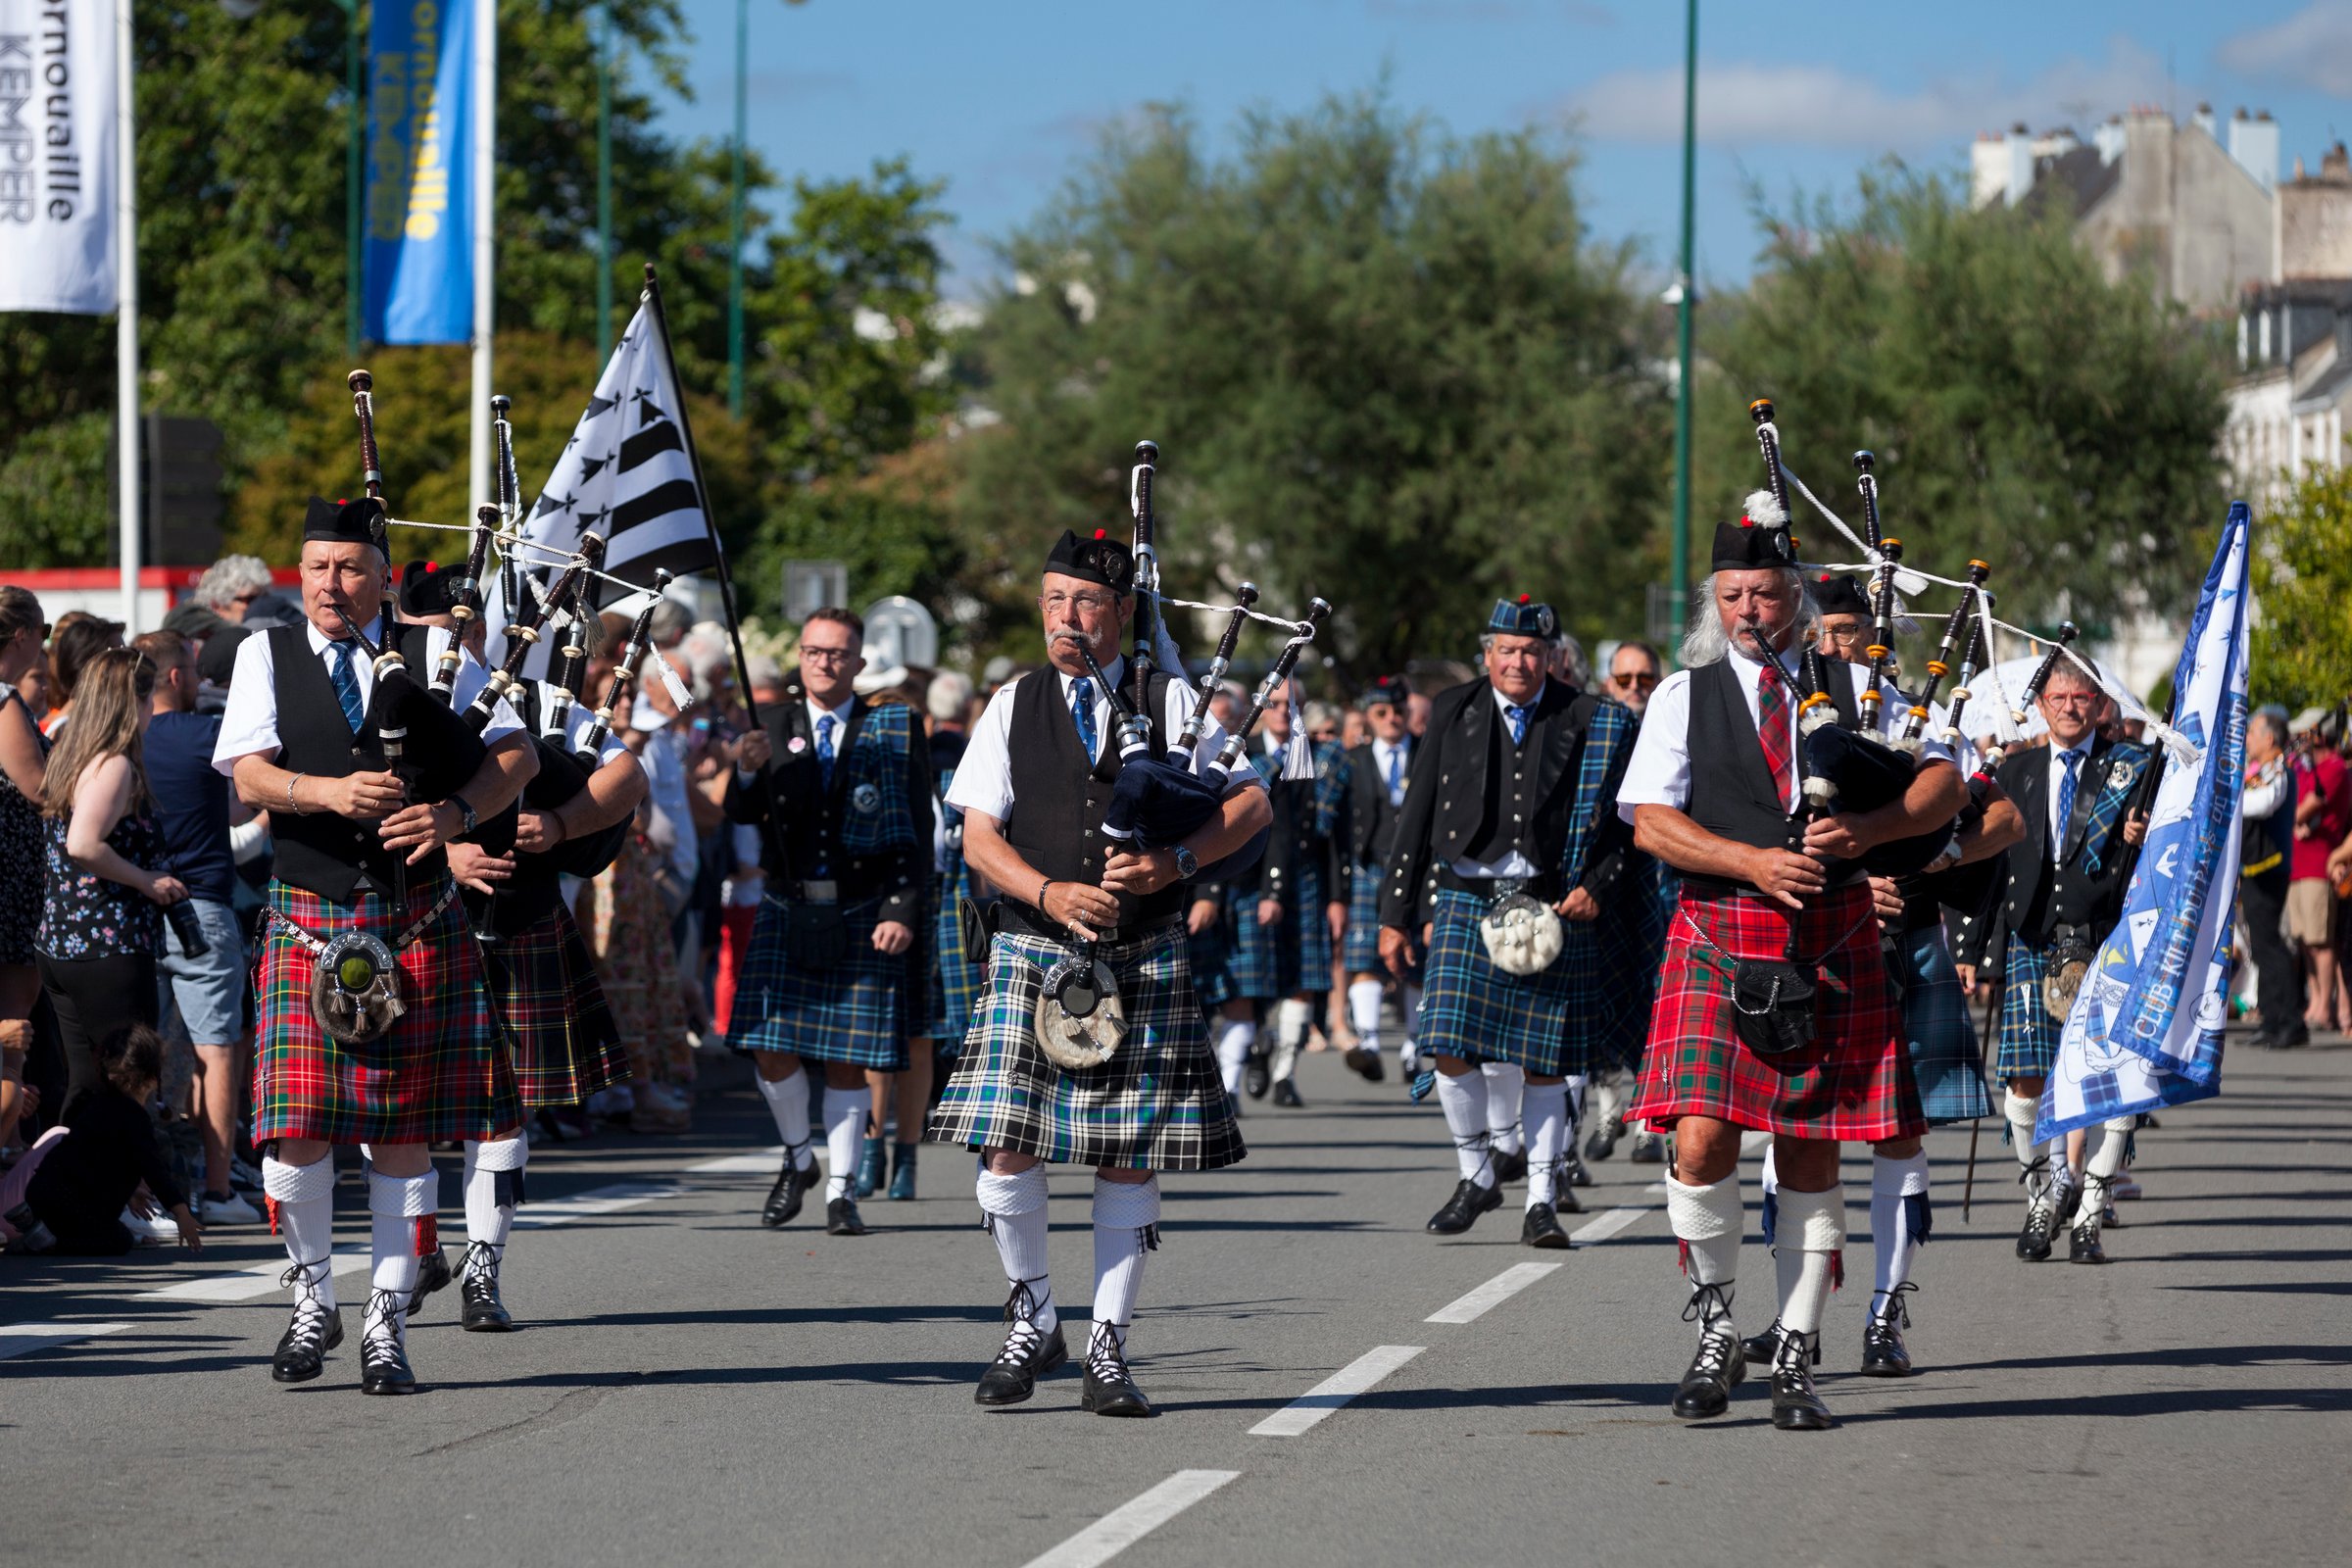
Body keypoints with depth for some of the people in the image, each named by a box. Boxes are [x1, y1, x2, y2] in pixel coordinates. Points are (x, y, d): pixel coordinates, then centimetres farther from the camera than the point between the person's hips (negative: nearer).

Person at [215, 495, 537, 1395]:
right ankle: (312, 1303, 14)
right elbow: (248, 775, -4)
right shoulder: (266, 656, 7)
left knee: (403, 1133, 1)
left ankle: (386, 1328, 10)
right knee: (296, 1132, -8)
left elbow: (516, 753, 3)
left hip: (417, 923, 0)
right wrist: (330, 791, -23)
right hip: (308, 917, 0)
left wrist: (454, 814, -15)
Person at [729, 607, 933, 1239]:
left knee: (847, 1058, 0)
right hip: (788, 911, 2)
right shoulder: (775, 727, 8)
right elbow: (743, 814, 1)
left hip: (864, 918, -2)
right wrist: (748, 772, -21)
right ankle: (798, 1159, 19)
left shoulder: (896, 730, 2)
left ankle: (841, 1192, 8)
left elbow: (919, 831, 0)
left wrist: (902, 910, -10)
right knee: (771, 1048, -5)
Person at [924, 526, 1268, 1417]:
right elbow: (979, 837, 2)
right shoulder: (1013, 707, 8)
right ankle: (1033, 1324, 14)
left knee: (1129, 1158, 0)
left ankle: (1108, 1352, 10)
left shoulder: (1168, 701, 4)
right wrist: (1051, 892, -16)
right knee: (1006, 1148, -7)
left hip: (1144, 962, -1)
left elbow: (1252, 803, 2)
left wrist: (1176, 862, -15)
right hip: (1032, 952, 1)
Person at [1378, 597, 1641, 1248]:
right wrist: (1397, 913, 6)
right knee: (1451, 1049, -8)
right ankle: (1477, 1175, 13)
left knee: (1542, 1063, 0)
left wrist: (1596, 885, -10)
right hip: (1466, 899, 1)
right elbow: (1417, 817, 9)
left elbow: (1620, 820, 6)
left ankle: (1541, 1201, 9)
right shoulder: (1453, 713, 6)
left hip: (1551, 905, -1)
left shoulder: (1588, 722, 2)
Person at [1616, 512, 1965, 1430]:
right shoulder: (1684, 696, 8)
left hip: (1831, 943, 1)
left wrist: (1867, 830, -13)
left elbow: (1945, 782, 6)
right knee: (1702, 1141, -14)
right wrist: (1752, 861, -15)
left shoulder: (1851, 687, 11)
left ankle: (1795, 1361, 11)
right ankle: (1714, 1330, 5)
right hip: (1720, 941, -1)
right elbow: (1652, 823, -1)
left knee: (1811, 1153, 3)